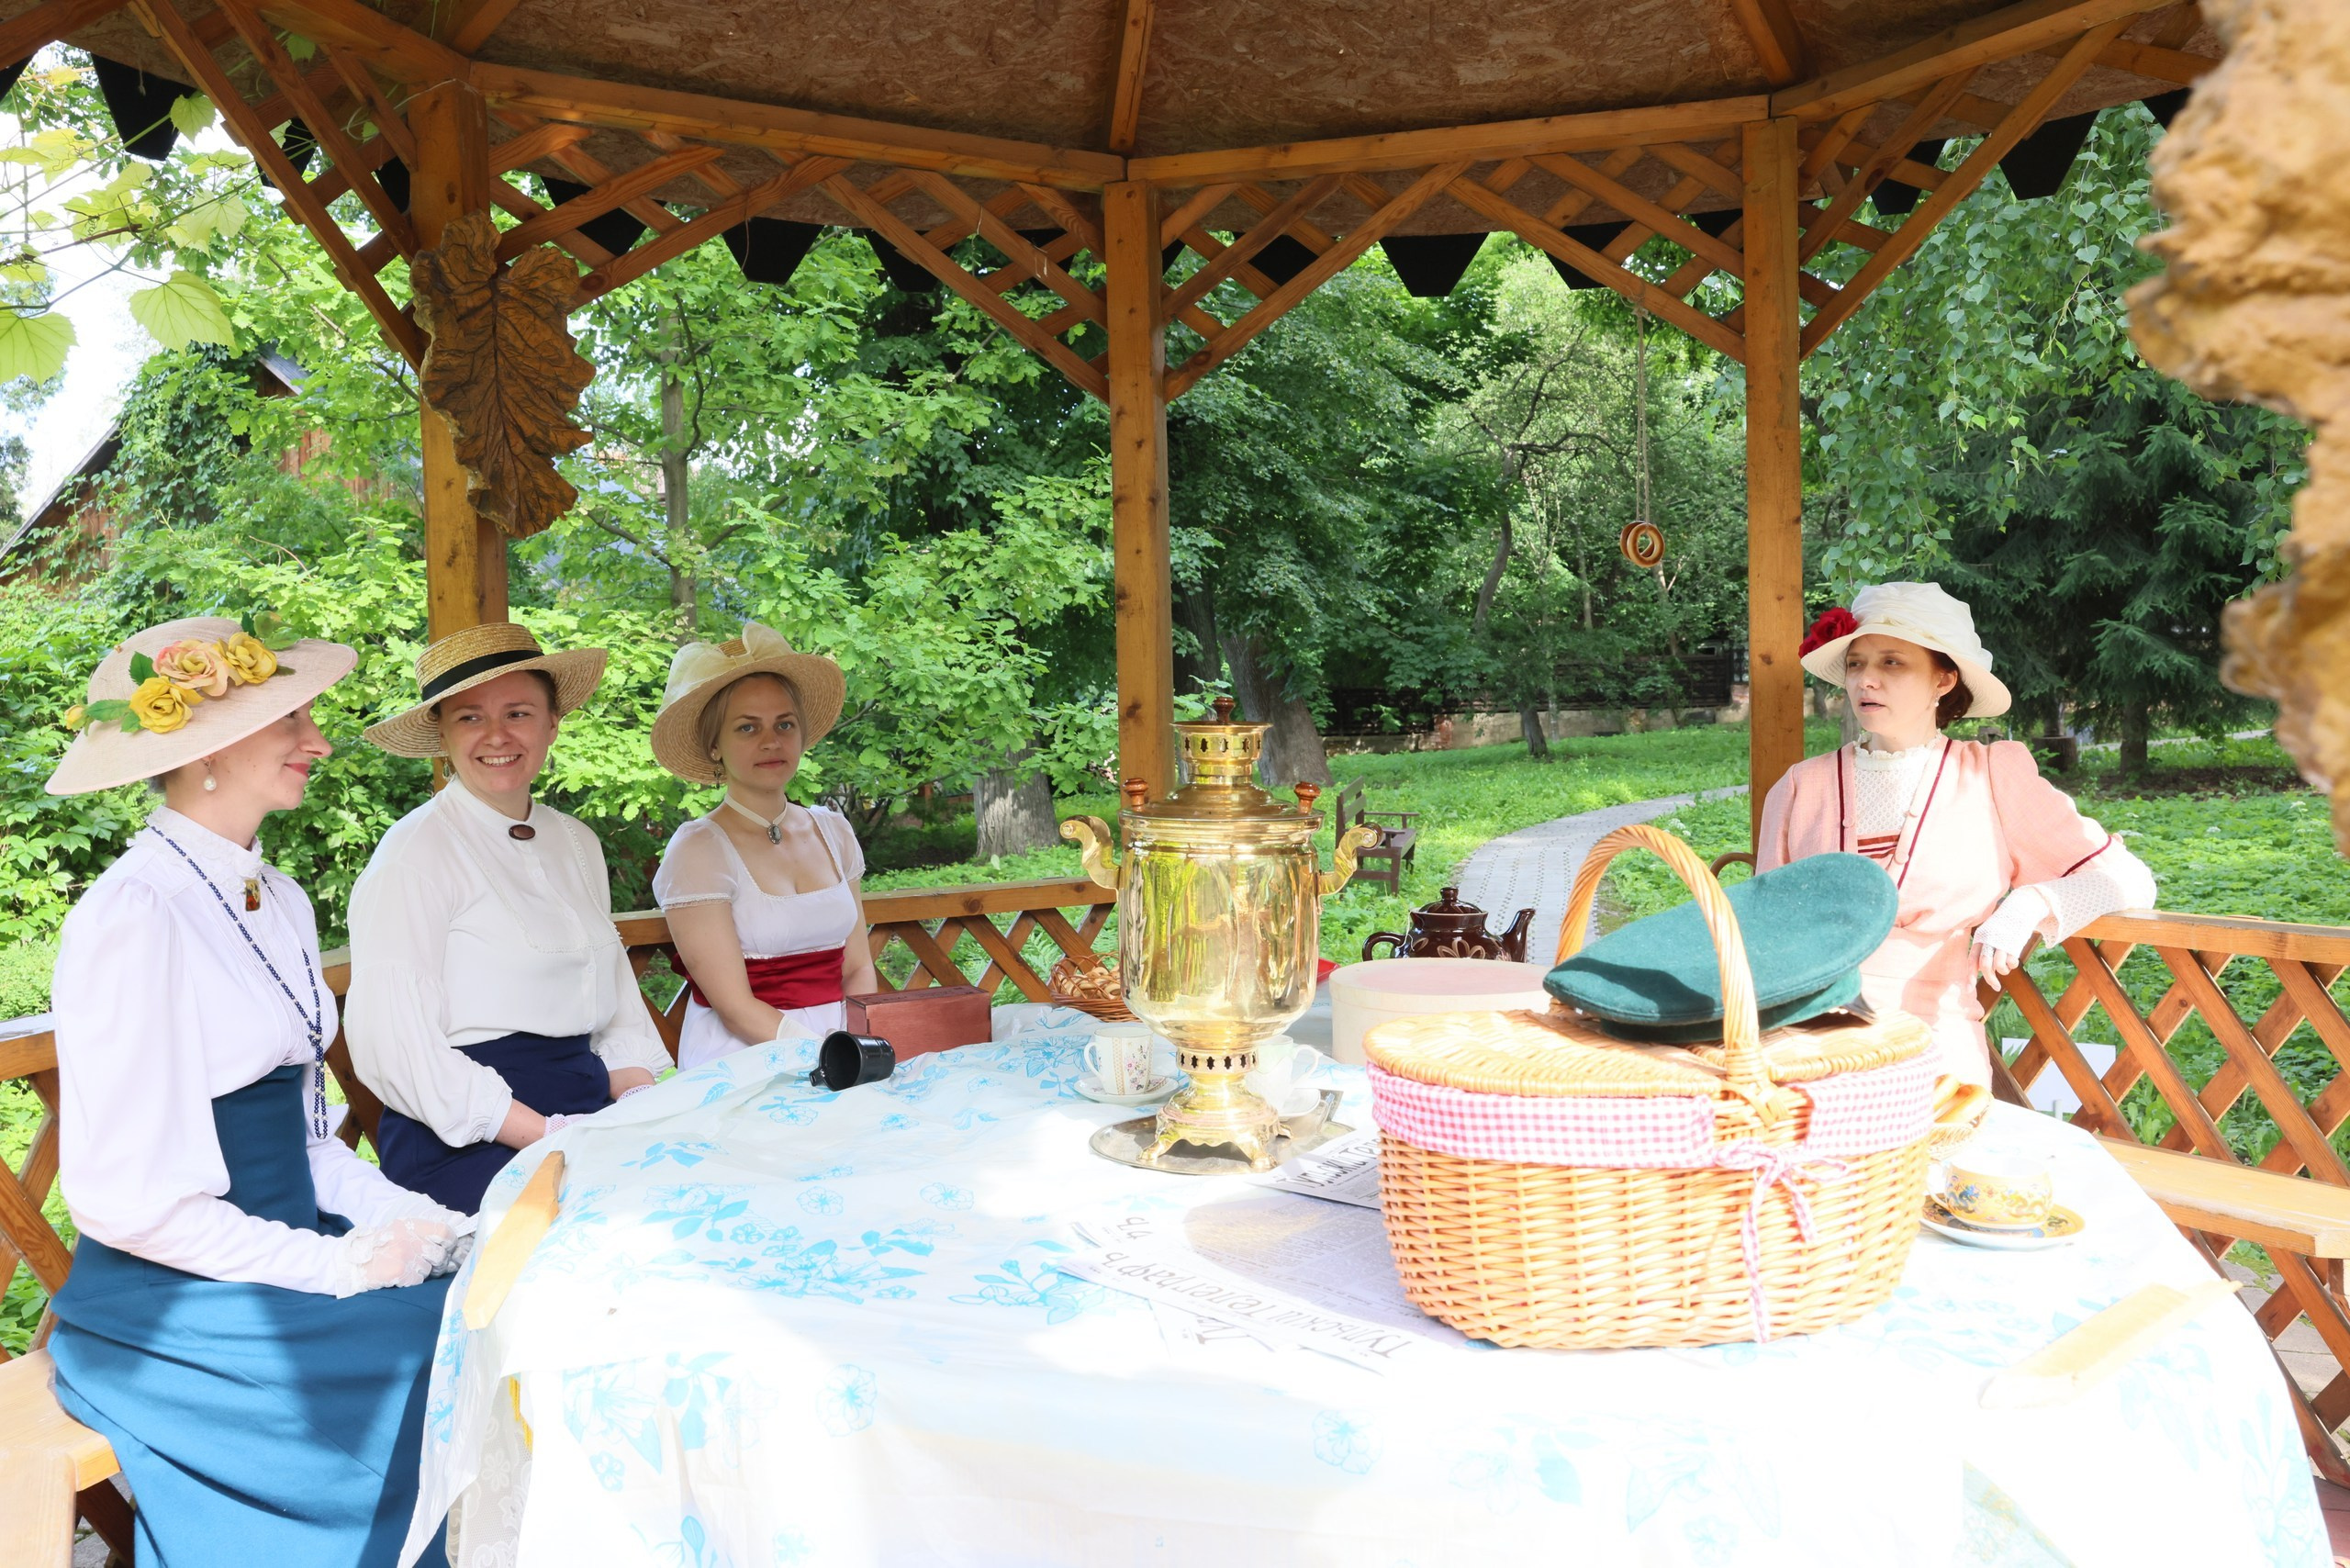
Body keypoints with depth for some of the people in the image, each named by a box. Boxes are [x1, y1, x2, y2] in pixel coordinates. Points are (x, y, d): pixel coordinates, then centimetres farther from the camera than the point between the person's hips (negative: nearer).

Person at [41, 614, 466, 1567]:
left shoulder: (279, 902, 10)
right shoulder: (133, 918, -16)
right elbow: (124, 1196, -19)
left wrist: (398, 1216, -2)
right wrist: (340, 1265, -16)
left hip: (286, 1256, 7)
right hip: (175, 1305, -7)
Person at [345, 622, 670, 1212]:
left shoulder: (577, 843, 15)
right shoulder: (415, 854, -6)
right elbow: (395, 1049, -13)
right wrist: (549, 1136, -17)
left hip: (590, 1114, 7)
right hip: (467, 1141, -7)